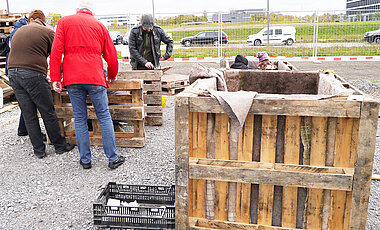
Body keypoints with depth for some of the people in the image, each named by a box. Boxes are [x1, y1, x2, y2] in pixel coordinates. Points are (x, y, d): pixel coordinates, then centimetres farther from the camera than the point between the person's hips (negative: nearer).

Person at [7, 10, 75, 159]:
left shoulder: (18, 31, 21)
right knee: (48, 113, 4)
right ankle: (60, 146, 14)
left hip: (13, 74, 6)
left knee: (28, 115, 9)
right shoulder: (47, 32, 3)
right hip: (33, 74, -5)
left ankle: (39, 150, 17)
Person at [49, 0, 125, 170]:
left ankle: (85, 160, 12)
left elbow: (56, 51, 1)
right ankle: (113, 158, 7)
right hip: (95, 78, 0)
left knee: (79, 119, 7)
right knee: (104, 117, 4)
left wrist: (55, 78, 1)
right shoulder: (99, 25, 14)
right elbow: (111, 55, 14)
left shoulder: (64, 22, 12)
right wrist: (112, 76, 30)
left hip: (72, 79, 1)